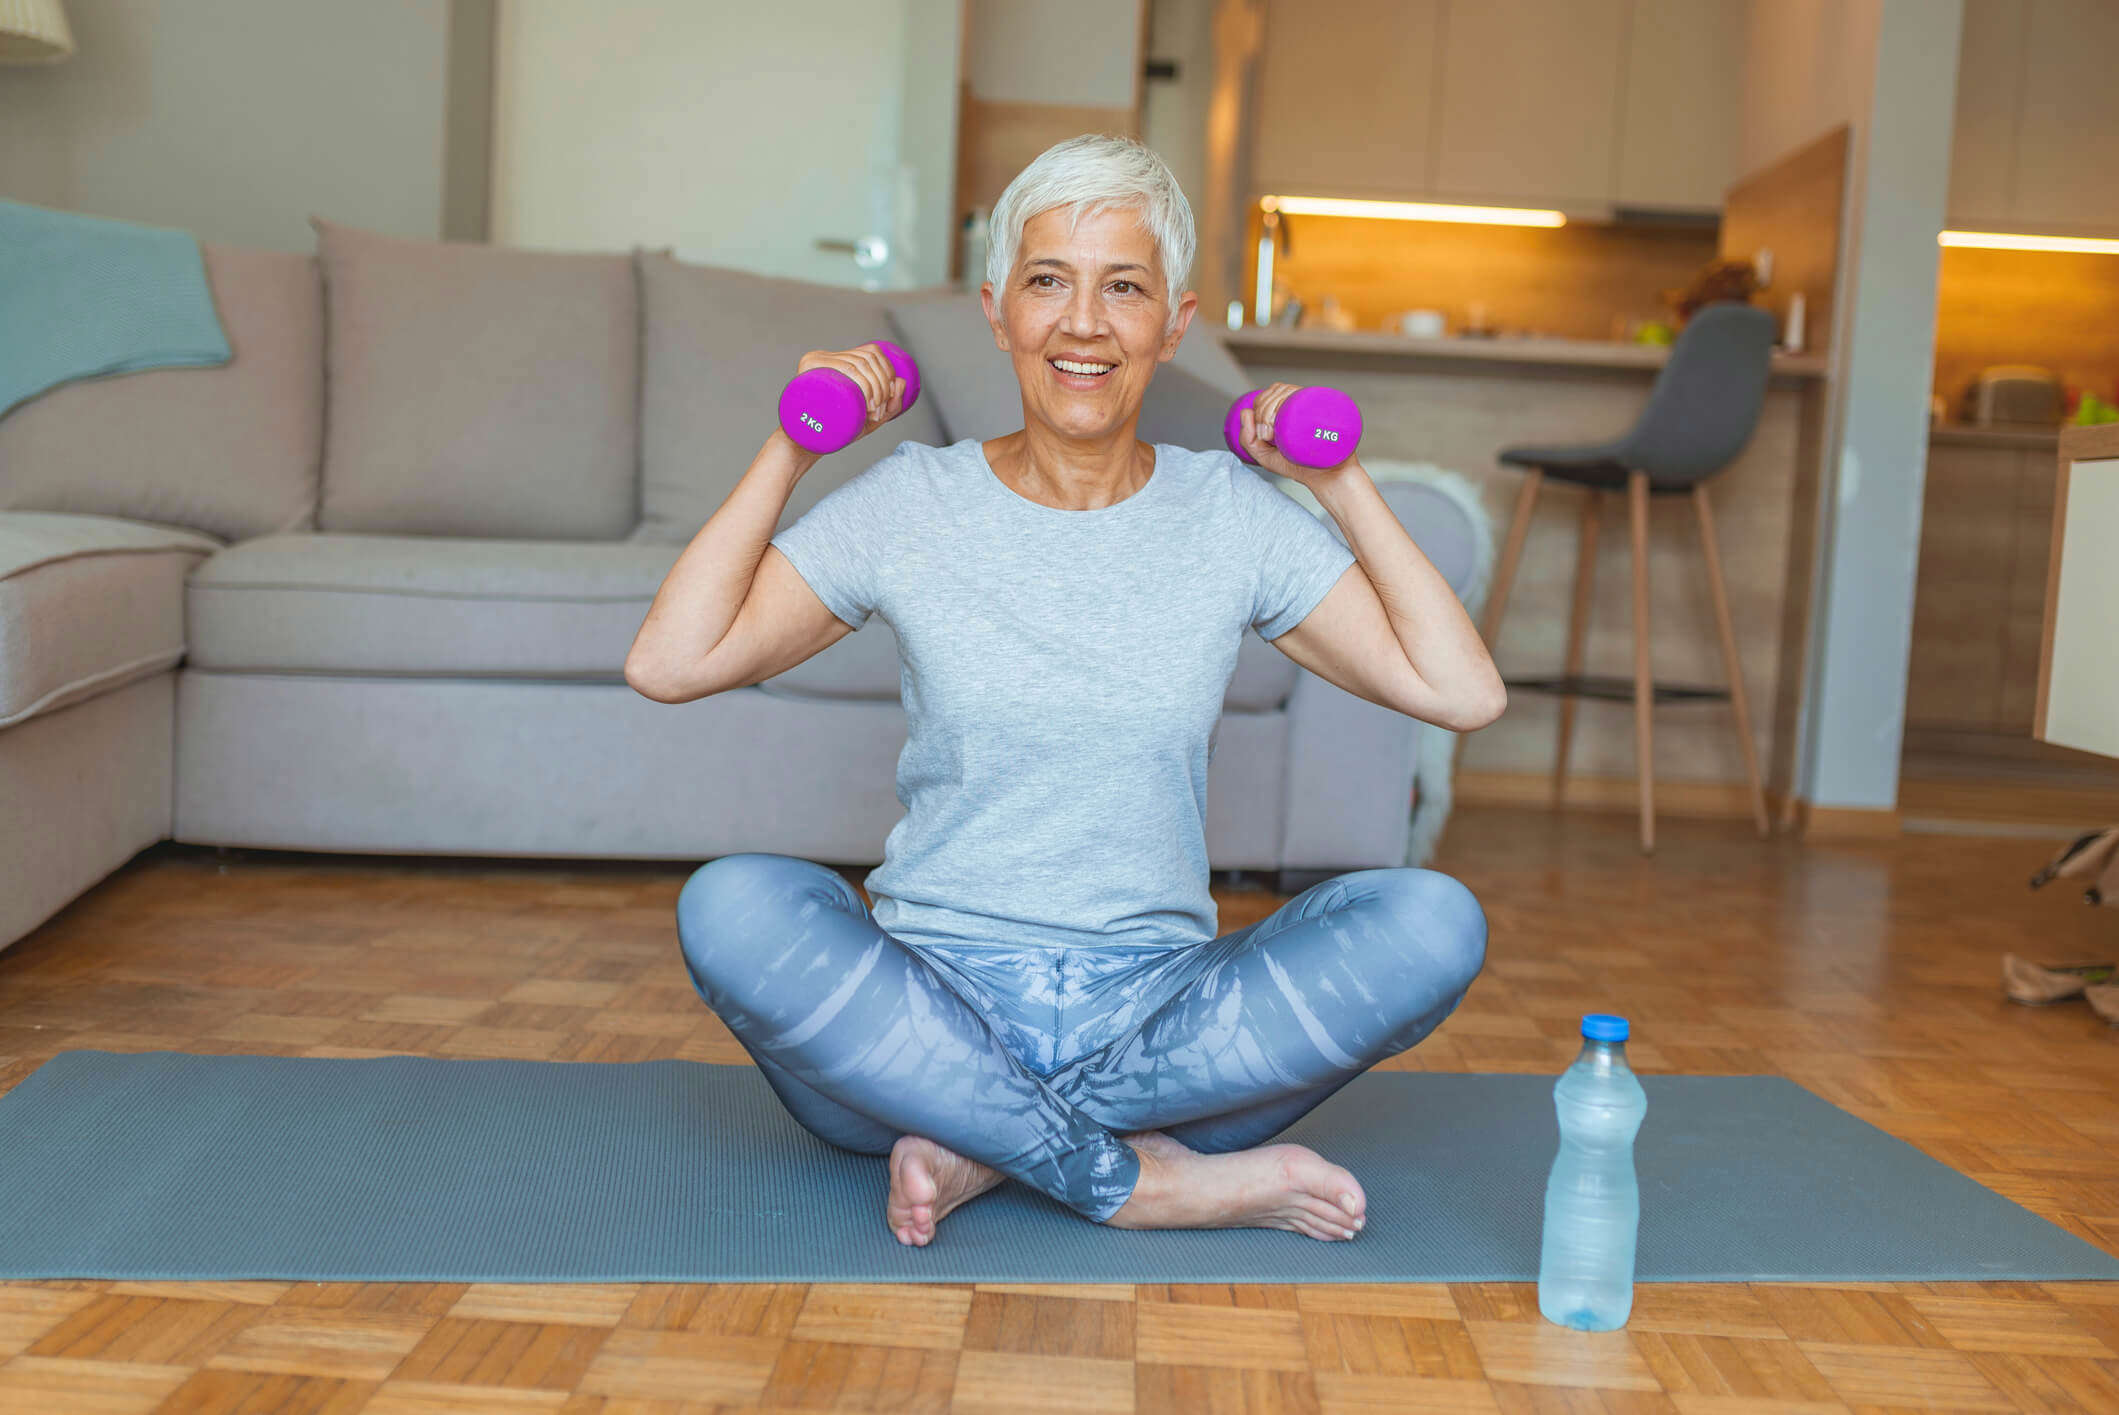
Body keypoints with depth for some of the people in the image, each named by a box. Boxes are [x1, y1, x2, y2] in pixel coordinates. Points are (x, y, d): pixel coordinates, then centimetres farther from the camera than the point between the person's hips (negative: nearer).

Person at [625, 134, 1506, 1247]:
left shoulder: (1234, 517, 5)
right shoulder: (912, 505, 3)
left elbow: (1464, 693, -3)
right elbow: (667, 663, -6)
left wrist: (1344, 487, -1)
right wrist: (789, 450, -4)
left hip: (1157, 1020, 1)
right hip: (933, 1007, -1)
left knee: (1432, 922, -23)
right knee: (732, 907, -30)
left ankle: (986, 1148, -20)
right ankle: (1146, 1182, -23)